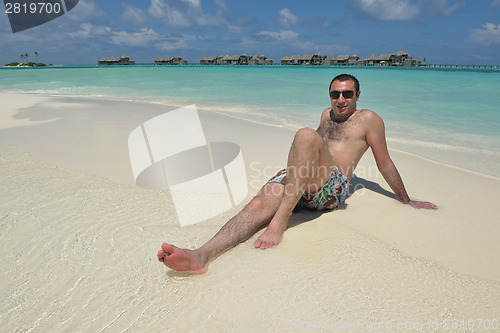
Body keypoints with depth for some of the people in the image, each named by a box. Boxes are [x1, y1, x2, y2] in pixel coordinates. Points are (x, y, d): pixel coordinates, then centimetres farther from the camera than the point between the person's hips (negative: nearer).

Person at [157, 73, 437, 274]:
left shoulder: (368, 119, 13)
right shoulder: (327, 114, 30)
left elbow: (385, 164, 16)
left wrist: (407, 201, 19)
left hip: (331, 189, -5)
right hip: (295, 179, 5)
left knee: (306, 135, -34)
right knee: (260, 204, -27)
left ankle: (279, 223, -38)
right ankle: (203, 254, -47)